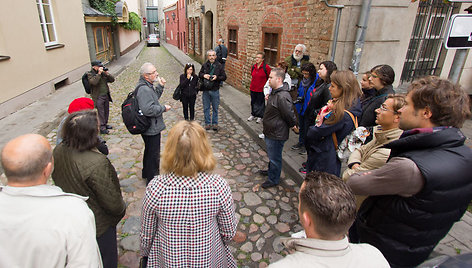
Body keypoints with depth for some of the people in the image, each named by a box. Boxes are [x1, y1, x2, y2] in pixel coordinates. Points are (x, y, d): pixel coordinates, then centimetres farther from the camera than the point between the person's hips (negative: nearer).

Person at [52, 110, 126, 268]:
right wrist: (121, 209, -5)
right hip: (99, 225, -7)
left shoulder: (58, 151, -13)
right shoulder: (97, 163, -37)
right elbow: (111, 201, -26)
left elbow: (57, 179, 5)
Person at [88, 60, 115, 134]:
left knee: (106, 111, 15)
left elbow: (112, 80, 6)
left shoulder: (103, 72, 8)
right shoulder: (90, 74, -8)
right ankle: (102, 128, 4)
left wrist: (107, 73, -9)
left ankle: (105, 124, 32)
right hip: (98, 97, -6)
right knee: (101, 113, -3)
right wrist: (99, 73, -26)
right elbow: (94, 82, -28)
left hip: (106, 95, 6)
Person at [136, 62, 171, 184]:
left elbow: (154, 98, 21)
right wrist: (163, 108, -20)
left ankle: (147, 173, 46)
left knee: (149, 151, 27)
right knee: (154, 155, 3)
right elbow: (148, 110, -35)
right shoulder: (144, 89, -26)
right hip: (151, 129, -11)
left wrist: (160, 86, 7)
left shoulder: (147, 86, 7)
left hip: (151, 127, 11)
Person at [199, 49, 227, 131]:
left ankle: (215, 123, 23)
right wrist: (203, 75, -7)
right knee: (206, 108, 10)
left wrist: (217, 77, -17)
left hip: (215, 90, -2)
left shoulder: (219, 66, -3)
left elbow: (224, 77, -1)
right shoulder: (204, 65, 3)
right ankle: (207, 123, 24)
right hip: (205, 90, 2)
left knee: (215, 108, 9)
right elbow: (199, 74, 14)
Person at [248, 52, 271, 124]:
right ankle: (253, 114, 32)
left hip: (261, 89, -5)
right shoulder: (253, 67, 5)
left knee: (260, 103, 6)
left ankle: (259, 116, 20)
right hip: (253, 88, 5)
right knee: (253, 102, 16)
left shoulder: (266, 67, -13)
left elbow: (269, 78, -7)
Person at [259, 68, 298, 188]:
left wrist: (293, 126, -9)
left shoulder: (282, 97, -30)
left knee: (275, 157, 9)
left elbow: (290, 115, -25)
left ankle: (273, 179, 27)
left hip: (277, 134, -10)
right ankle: (271, 171, 50)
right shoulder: (274, 92, 4)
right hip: (270, 132, 10)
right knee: (271, 155, 28)